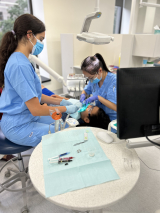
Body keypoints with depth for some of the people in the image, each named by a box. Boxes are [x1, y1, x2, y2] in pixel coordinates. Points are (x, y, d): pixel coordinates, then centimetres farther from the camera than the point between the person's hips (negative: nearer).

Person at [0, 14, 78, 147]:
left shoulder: (19, 60, 6)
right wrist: (66, 109, -13)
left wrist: (60, 102, 5)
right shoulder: (20, 65, -26)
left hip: (27, 117, 10)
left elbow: (34, 96, 10)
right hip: (19, 127, -10)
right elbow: (36, 109, -25)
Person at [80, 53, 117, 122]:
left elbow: (115, 107, -23)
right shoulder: (93, 79, 0)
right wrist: (83, 95, -4)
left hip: (111, 119, -6)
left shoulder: (113, 80, -20)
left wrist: (98, 97, -26)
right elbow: (86, 90, 18)